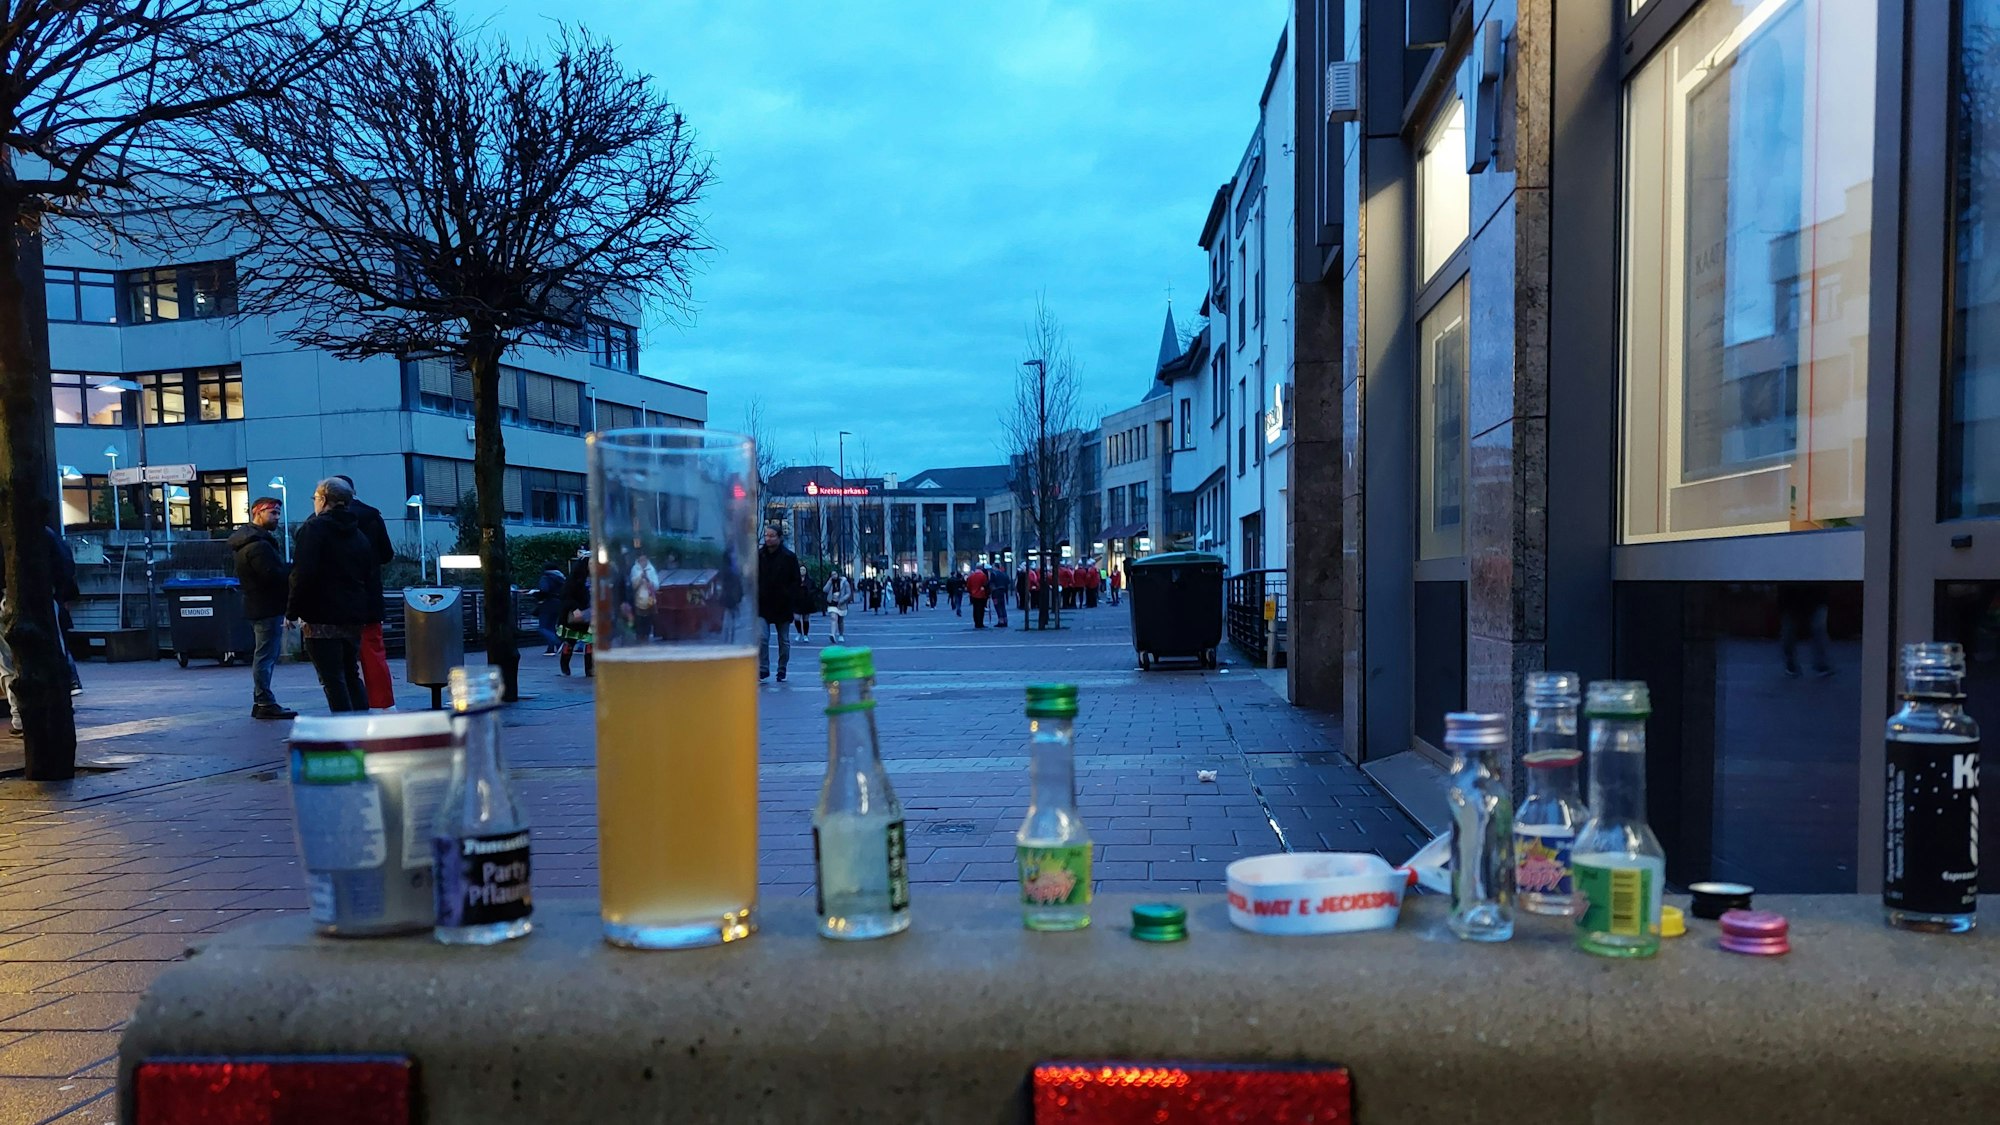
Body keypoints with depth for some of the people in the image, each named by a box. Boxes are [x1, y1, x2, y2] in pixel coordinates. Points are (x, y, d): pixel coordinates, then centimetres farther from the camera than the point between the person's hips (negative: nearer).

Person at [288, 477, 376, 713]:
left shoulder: (314, 528, -7)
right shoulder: (359, 534, 15)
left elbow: (303, 574, -16)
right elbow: (372, 577, 17)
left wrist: (292, 611, -9)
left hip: (322, 617, -7)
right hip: (354, 617, 7)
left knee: (333, 680, -5)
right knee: (352, 676, 16)